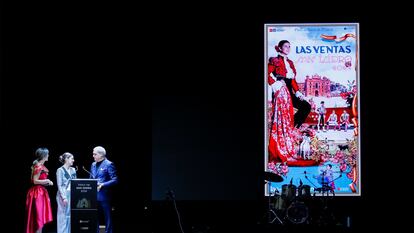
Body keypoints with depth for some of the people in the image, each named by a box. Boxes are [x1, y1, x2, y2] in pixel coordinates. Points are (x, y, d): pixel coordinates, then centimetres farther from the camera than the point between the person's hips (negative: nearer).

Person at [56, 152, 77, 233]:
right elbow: (59, 185, -9)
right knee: (63, 217, -3)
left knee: (71, 216, 5)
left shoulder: (73, 170, 12)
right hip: (64, 195, -6)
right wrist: (64, 197, -16)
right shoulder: (60, 170, -6)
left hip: (72, 195, 6)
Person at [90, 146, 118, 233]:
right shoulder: (93, 165, 16)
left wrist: (102, 185, -21)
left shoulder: (109, 164, -6)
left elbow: (115, 180, -12)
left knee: (107, 218, 0)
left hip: (104, 195, -7)